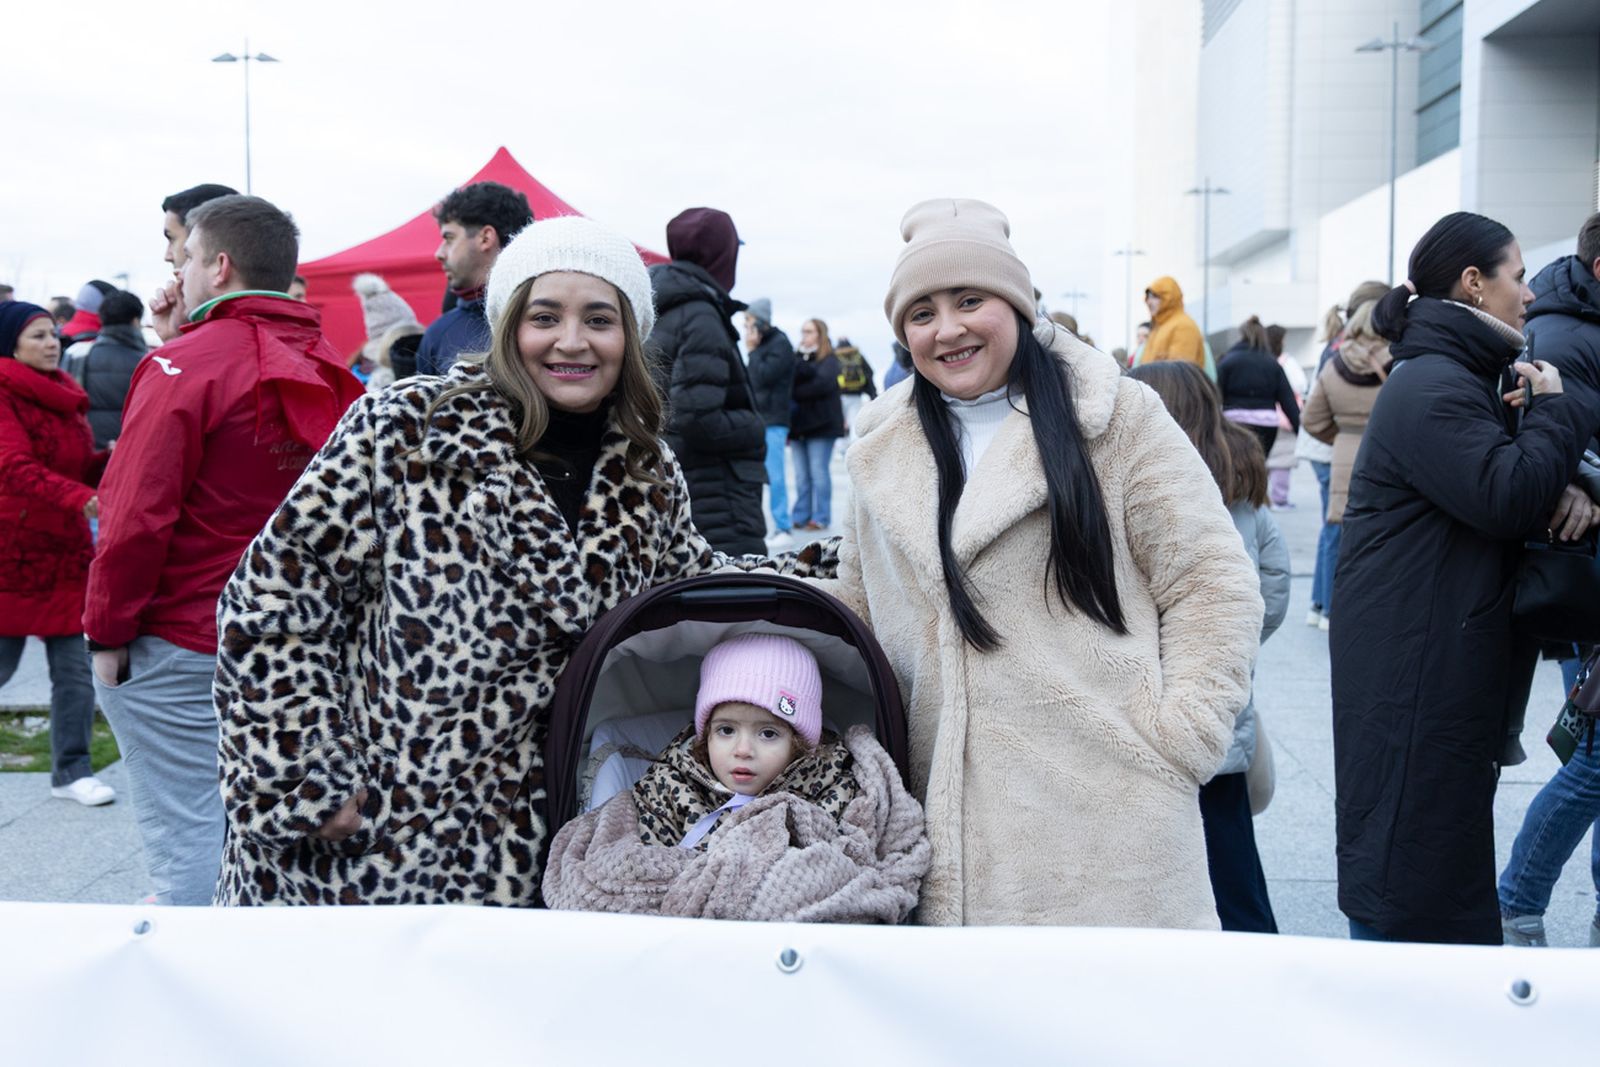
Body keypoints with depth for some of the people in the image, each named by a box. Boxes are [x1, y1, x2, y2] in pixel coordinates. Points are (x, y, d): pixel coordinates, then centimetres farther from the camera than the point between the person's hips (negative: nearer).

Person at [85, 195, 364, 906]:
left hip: (180, 649, -7)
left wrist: (106, 632, -8)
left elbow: (138, 514, -17)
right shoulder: (328, 372, 7)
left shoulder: (186, 364, -13)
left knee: (186, 850, 0)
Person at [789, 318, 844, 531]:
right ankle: (801, 517, 9)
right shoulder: (798, 359, 17)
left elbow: (822, 383, -16)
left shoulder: (829, 360, 0)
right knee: (801, 475, 5)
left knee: (819, 472, -4)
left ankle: (821, 517, 0)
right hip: (798, 423, 5)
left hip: (821, 424, -5)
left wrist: (795, 393, -12)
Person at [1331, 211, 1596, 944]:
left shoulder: (1460, 379, 16)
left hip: (1447, 658, 11)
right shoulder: (1431, 387, -18)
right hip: (1411, 667, -11)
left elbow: (1511, 487, 16)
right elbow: (1510, 498, -24)